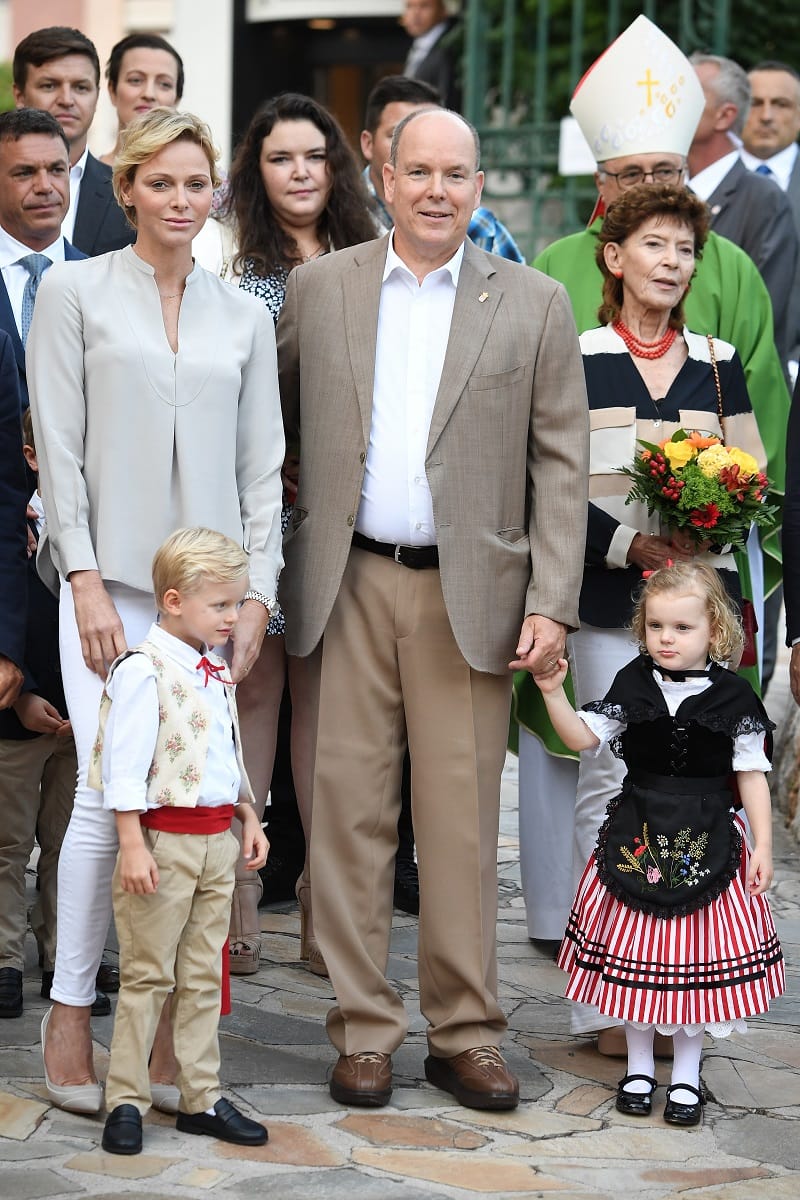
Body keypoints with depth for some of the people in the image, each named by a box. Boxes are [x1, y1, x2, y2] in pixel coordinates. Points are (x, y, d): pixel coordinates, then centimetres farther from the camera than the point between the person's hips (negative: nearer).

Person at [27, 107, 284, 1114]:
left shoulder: (244, 316, 13)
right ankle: (69, 1021, 0)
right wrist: (85, 579, -8)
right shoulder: (74, 292, 4)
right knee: (110, 795, -12)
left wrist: (256, 595, 3)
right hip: (112, 582, -3)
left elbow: (261, 465, 12)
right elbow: (59, 447, 0)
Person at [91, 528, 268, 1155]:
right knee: (148, 973, -2)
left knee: (204, 974, 10)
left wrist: (249, 818, 18)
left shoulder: (218, 673, 12)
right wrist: (133, 844, -19)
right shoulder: (143, 671, -14)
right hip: (164, 838, -8)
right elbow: (125, 766, -16)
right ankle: (126, 1100, 4)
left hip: (217, 840, 8)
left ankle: (201, 1098, 16)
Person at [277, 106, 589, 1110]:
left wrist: (551, 601, -5)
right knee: (350, 810, 2)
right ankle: (363, 1031, 10)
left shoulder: (533, 305, 5)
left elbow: (560, 464, 3)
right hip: (347, 586, 1)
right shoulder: (318, 289, 8)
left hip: (469, 591, -1)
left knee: (463, 819, 1)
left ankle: (465, 1034, 11)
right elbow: (270, 426, 13)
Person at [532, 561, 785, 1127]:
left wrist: (763, 844, -2)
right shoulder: (633, 684, 0)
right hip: (637, 837, 2)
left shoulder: (732, 697, -4)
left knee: (699, 955, 3)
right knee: (636, 951, 7)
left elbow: (752, 773, 1)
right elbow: (585, 737, 0)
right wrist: (554, 692, -15)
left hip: (707, 842, -1)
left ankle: (686, 1075, 16)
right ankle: (639, 1066, 22)